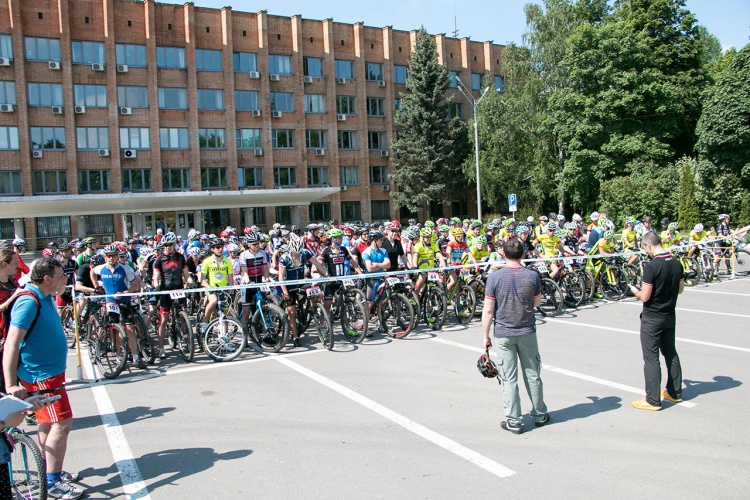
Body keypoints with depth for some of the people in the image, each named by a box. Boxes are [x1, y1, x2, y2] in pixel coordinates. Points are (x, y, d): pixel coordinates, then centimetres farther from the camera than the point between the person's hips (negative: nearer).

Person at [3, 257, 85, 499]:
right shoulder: (29, 302, -23)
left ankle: (50, 471, 32)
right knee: (62, 422, -9)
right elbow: (11, 343, -28)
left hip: (49, 371, 10)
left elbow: (58, 295, 34)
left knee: (48, 422, 19)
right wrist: (10, 384, -30)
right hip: (40, 375, -10)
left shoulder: (46, 298, 5)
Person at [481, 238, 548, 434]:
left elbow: (488, 310, -12)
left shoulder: (495, 277, -13)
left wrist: (485, 336, -2)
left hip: (503, 334, -2)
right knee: (532, 375, 15)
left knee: (509, 379, 5)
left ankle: (514, 421, 11)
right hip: (527, 332, 2)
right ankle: (540, 415, 29)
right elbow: (537, 302, 9)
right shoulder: (532, 276, -7)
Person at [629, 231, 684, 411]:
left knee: (651, 358, -1)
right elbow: (680, 289, 12)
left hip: (652, 319, -7)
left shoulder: (651, 266, -22)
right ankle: (675, 392, 31)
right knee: (670, 353, 19)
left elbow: (645, 297, -21)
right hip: (669, 316, 8)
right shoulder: (676, 263, 1)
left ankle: (652, 400, 5)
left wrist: (635, 291, -1)